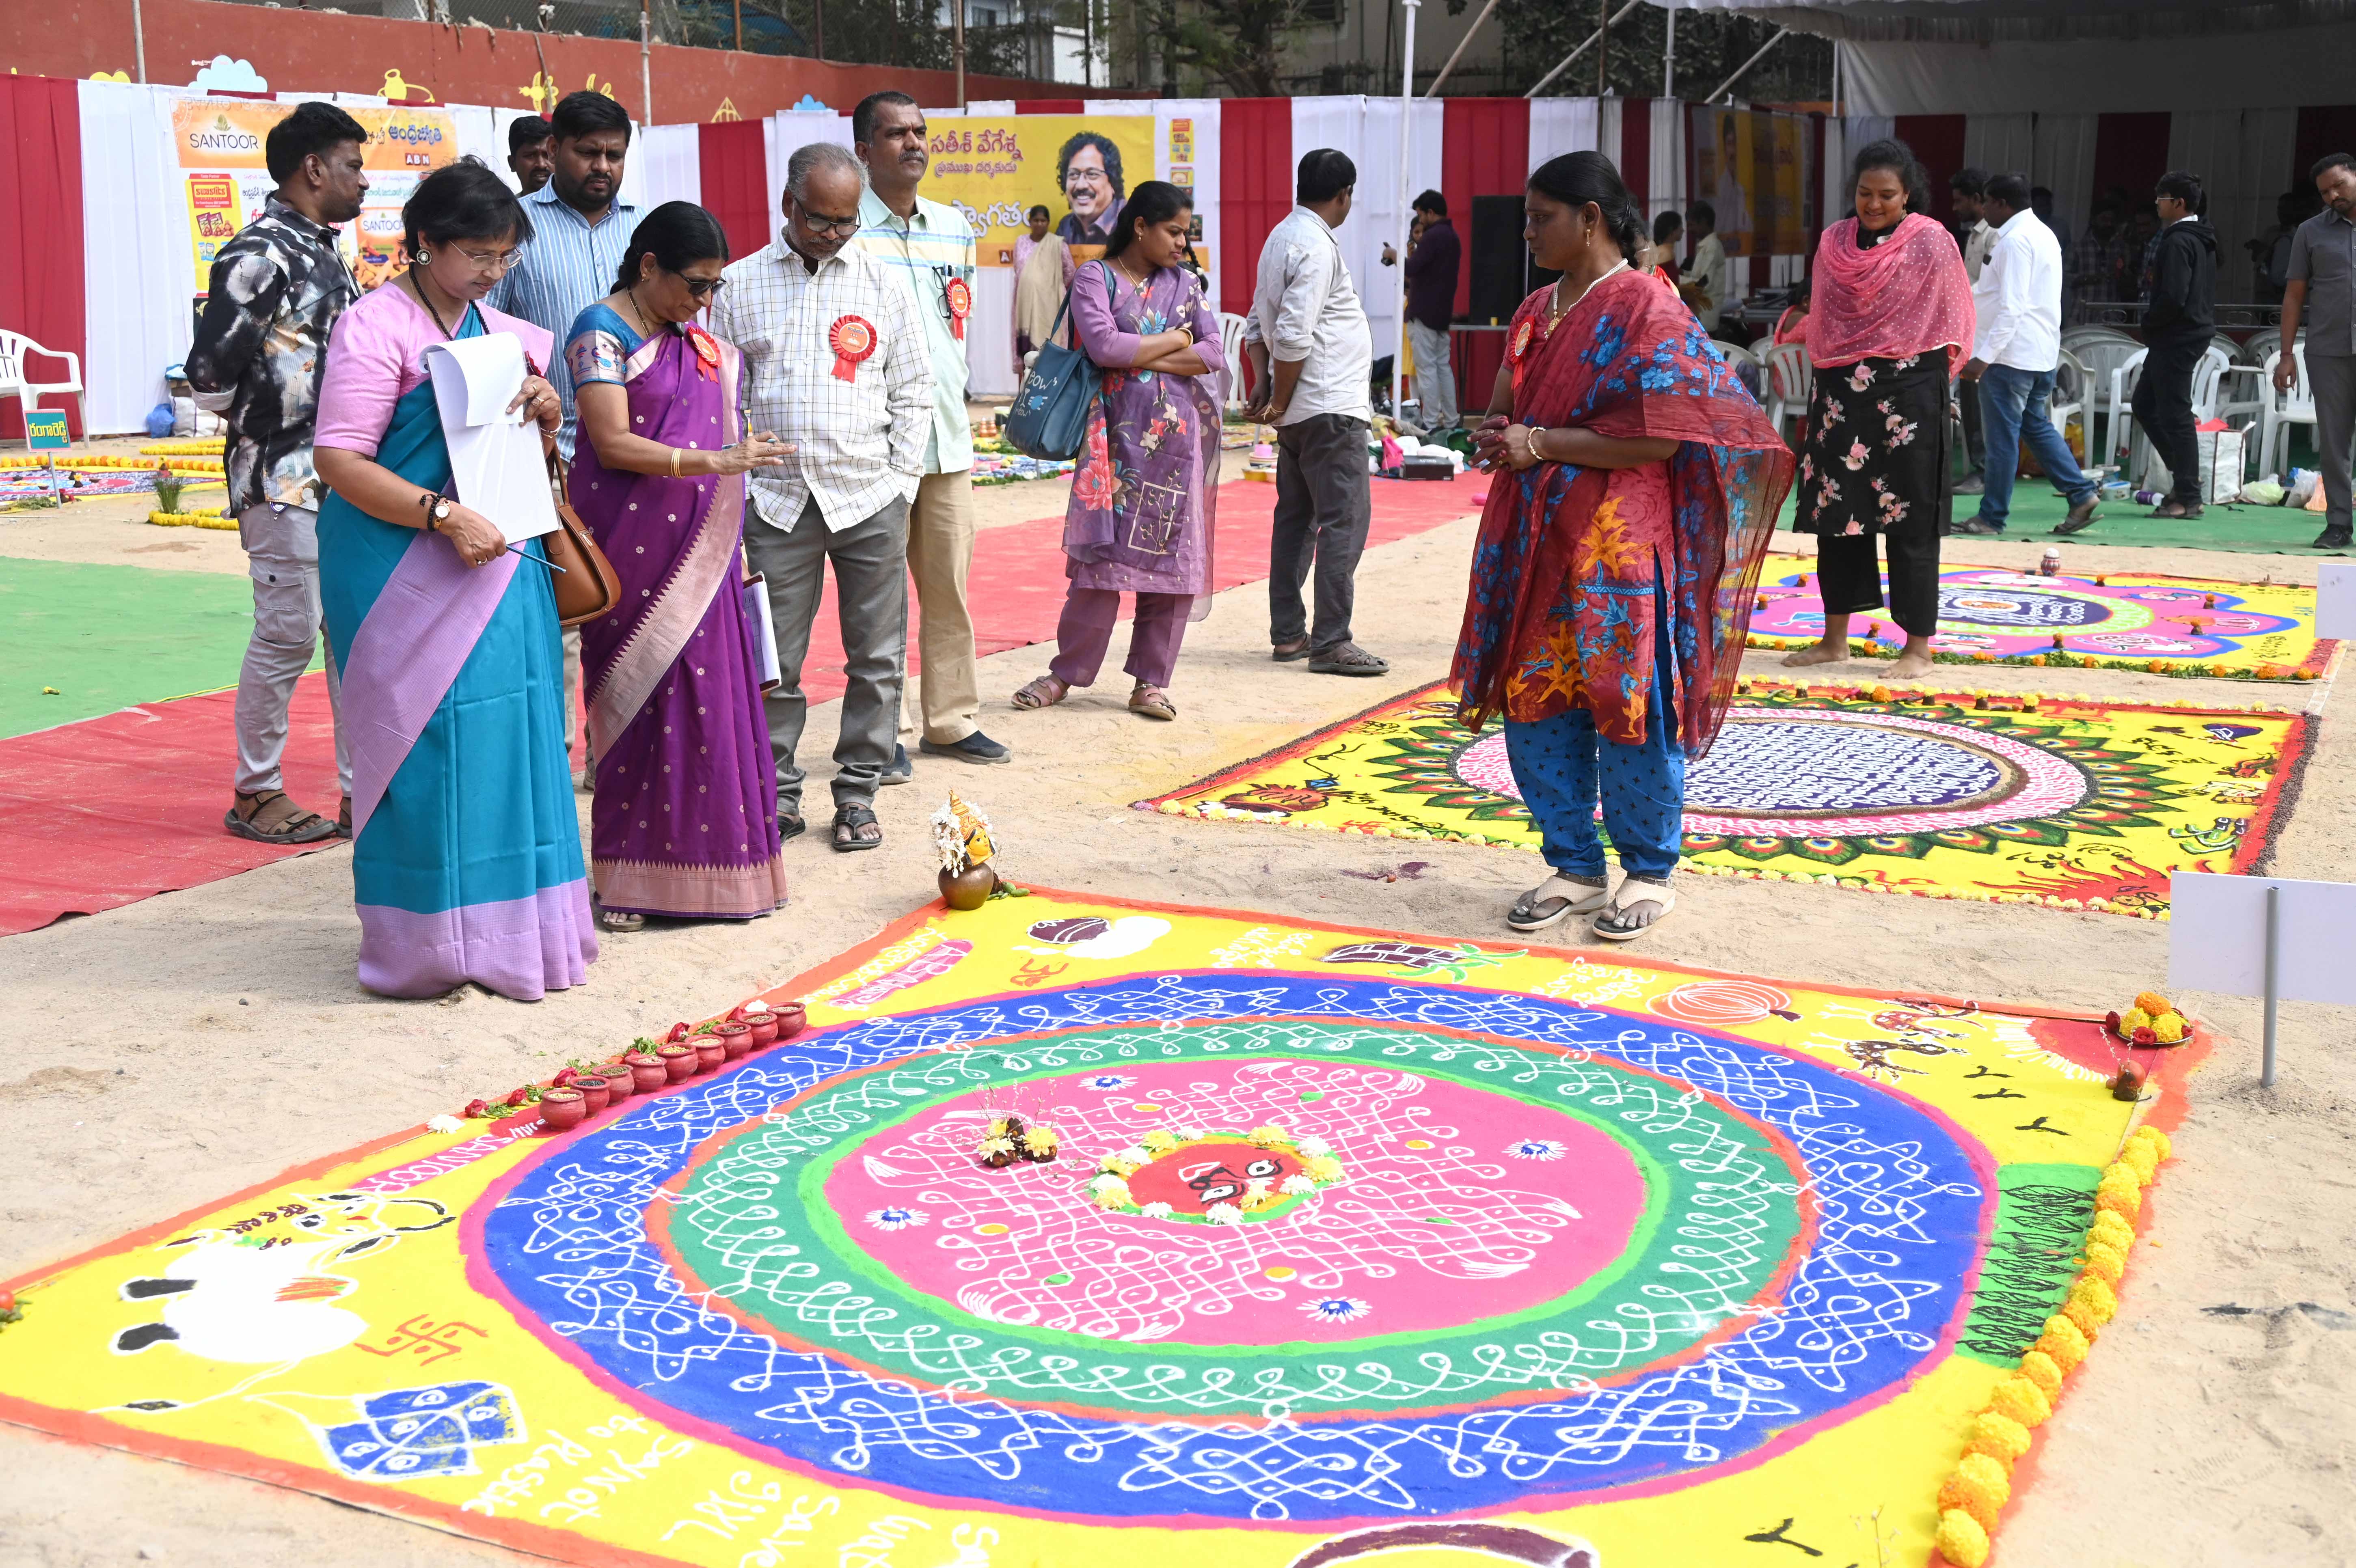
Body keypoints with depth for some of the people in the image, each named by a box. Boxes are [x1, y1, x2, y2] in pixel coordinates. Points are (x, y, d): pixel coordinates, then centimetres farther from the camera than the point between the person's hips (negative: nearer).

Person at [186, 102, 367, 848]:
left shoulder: (323, 250, 15)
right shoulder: (259, 255, -13)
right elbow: (211, 379, -16)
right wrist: (268, 422, 0)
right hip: (285, 481, -8)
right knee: (287, 635, -3)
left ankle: (362, 789, 16)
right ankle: (255, 793, 11)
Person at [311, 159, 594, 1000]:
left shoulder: (500, 330, 14)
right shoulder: (375, 328, -9)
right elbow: (340, 462, -15)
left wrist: (545, 413, 1)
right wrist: (443, 515, -24)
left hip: (498, 565, 7)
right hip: (406, 575, -7)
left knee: (510, 738, 8)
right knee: (423, 743, -3)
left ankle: (505, 929, 20)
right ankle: (424, 942, 8)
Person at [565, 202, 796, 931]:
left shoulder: (695, 342, 16)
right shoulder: (602, 333, -7)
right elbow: (613, 444, -16)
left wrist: (732, 539, 18)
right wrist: (716, 462, -23)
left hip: (696, 549, 7)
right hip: (635, 551, -7)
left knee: (707, 696, 5)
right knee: (643, 699, -5)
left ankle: (700, 863, 12)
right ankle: (627, 877, 3)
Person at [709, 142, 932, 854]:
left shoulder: (882, 284, 7)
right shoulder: (740, 285, 5)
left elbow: (913, 391, 10)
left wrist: (902, 483, 3)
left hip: (871, 501, 1)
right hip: (778, 501, -1)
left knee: (876, 659, 5)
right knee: (773, 662, 2)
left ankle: (858, 794, 16)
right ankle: (778, 793, 16)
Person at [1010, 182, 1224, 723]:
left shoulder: (1185, 284, 11)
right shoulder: (1096, 278, 1)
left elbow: (1213, 354, 0)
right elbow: (1103, 345, -16)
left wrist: (1142, 356, -9)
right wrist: (1175, 340, -5)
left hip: (1178, 437, 4)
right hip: (1118, 435, -3)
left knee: (1172, 556, 2)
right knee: (1103, 554, -4)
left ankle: (1152, 680, 11)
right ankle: (1067, 673, 8)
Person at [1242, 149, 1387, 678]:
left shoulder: (1283, 237, 15)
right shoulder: (1316, 246, -16)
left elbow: (1258, 322, 20)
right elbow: (1294, 336, -22)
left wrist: (1263, 382, 11)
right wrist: (1279, 403, -13)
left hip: (1300, 413, 10)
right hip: (1330, 406, -10)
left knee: (1297, 517, 13)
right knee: (1346, 520, -7)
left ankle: (1288, 634, 18)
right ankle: (1330, 642, -8)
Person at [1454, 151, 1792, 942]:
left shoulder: (1648, 310, -9)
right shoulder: (1536, 312, 14)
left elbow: (1655, 438, -17)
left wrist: (1540, 445, -15)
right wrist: (1498, 435, -2)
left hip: (1616, 545, -7)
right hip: (1534, 540, 7)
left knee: (1626, 705, 0)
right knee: (1536, 705, 8)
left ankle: (1650, 873, 15)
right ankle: (1575, 869, 21)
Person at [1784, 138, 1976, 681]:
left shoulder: (1932, 243, -4)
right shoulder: (1834, 241, 9)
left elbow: (1951, 323, 1)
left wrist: (1920, 372, -1)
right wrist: (1832, 362, 11)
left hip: (1907, 395, -5)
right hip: (1840, 393, 5)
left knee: (1909, 521, -1)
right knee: (1835, 512, 7)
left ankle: (1918, 646, 6)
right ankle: (1835, 638, 17)